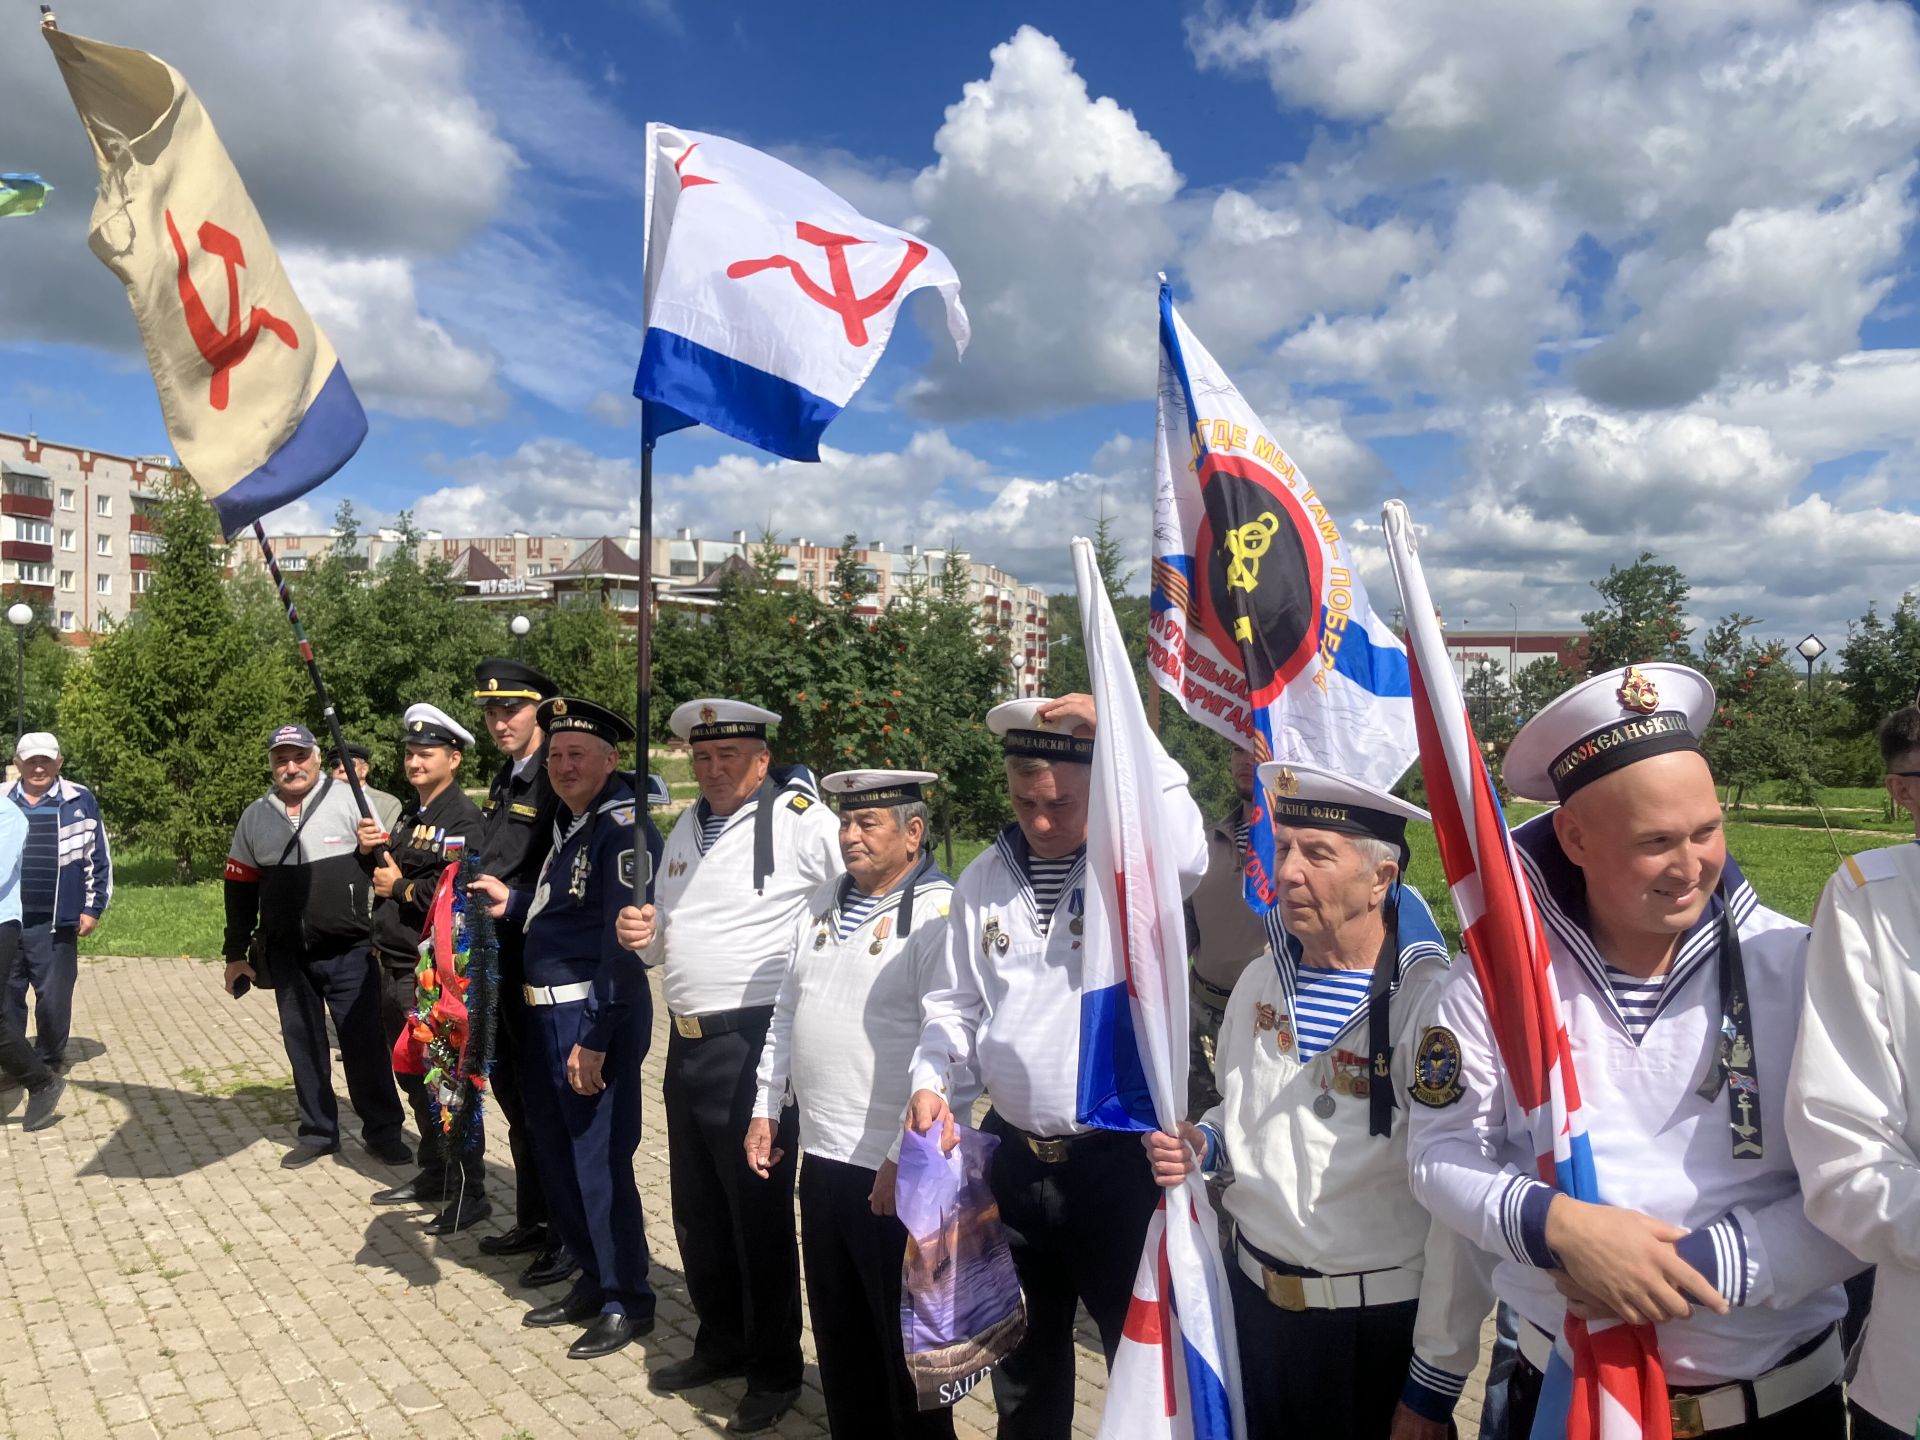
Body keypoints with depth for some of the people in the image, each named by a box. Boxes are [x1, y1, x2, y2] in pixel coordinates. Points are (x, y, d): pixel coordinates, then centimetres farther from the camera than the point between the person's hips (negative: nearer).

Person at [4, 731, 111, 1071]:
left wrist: (93, 908, 1)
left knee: (54, 997, 3)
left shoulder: (80, 801, 0)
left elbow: (98, 858, 4)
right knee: (7, 997, 10)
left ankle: (49, 1061, 20)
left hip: (56, 923, -2)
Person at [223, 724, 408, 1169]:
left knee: (365, 1043, 1)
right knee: (303, 1046, 12)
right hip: (288, 957, 4)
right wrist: (235, 954, 13)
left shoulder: (350, 803, -6)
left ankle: (383, 1130, 14)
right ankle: (318, 1132, 26)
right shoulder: (255, 818, 7)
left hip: (350, 953, -4)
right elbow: (240, 890, 14)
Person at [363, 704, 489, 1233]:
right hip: (395, 969, 10)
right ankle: (432, 1175, 34)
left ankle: (469, 1193, 8)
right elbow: (384, 874, 22)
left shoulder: (463, 819, -14)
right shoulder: (409, 814, 16)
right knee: (414, 1080, 19)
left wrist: (400, 886, -13)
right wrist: (370, 851, 1)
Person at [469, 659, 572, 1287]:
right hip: (499, 960, 9)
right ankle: (532, 1219, 34)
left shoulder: (557, 781, -15)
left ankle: (569, 1234, 15)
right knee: (513, 1095, 18)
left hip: (539, 966, -9)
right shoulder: (504, 779, 13)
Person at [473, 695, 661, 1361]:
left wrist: (594, 1039, -21)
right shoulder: (567, 823, 13)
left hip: (596, 1014, -9)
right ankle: (593, 1280, 35)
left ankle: (626, 1303, 18)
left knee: (599, 1162, 0)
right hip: (548, 1011, 9)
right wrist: (513, 902, 5)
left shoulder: (623, 827, -16)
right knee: (556, 1153, 18)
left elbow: (624, 938, -21)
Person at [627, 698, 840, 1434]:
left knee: (759, 1211, 5)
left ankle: (775, 1370, 24)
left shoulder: (801, 820, -13)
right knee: (697, 1208, 19)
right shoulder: (686, 828, 12)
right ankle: (721, 1341, 39)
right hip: (688, 1041, 8)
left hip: (756, 1042, -8)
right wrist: (646, 934, 1)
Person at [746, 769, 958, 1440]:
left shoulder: (939, 914, -16)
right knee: (838, 1334, 22)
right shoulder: (826, 901, 9)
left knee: (903, 1341, 11)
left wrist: (905, 1160, -21)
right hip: (822, 1158, 7)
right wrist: (765, 1108, 15)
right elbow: (785, 1012, 17)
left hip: (894, 1172, -7)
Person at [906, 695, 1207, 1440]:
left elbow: (1186, 856, -36)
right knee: (1022, 1347, 24)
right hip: (1012, 1153, 5)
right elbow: (954, 1003, 11)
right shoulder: (984, 878, 4)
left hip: (1119, 1155, -5)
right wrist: (931, 1078, -6)